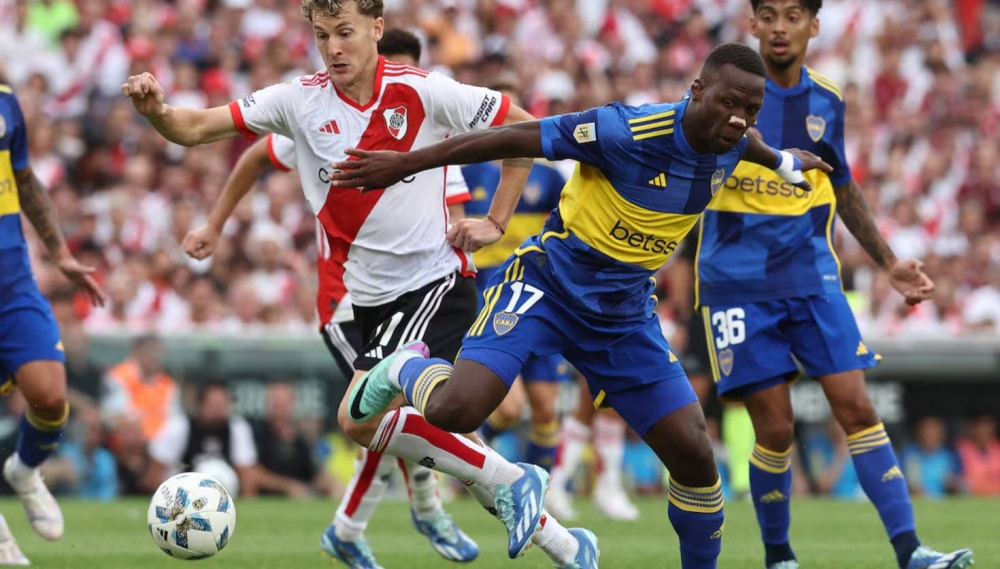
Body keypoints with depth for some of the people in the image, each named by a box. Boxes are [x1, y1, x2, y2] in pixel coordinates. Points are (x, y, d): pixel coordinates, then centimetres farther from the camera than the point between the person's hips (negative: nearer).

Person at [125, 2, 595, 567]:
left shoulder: (424, 93, -12)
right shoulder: (299, 101, -1)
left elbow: (524, 129, -2)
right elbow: (194, 129, -2)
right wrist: (156, 109, -23)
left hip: (436, 283, -6)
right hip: (372, 301, 6)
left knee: (360, 417, -23)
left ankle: (508, 481, -7)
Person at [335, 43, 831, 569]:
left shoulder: (729, 149, -4)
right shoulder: (629, 131, -25)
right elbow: (511, 140, -20)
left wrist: (781, 161, 45)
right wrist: (404, 164, -17)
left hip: (623, 315, 6)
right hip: (547, 284, -6)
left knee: (694, 456, -5)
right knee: (455, 410, -26)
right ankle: (408, 369, 10)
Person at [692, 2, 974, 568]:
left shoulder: (826, 101, 7)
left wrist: (890, 262, 19)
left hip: (812, 277, 3)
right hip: (737, 284, -3)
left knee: (857, 409, -6)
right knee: (775, 429, -4)